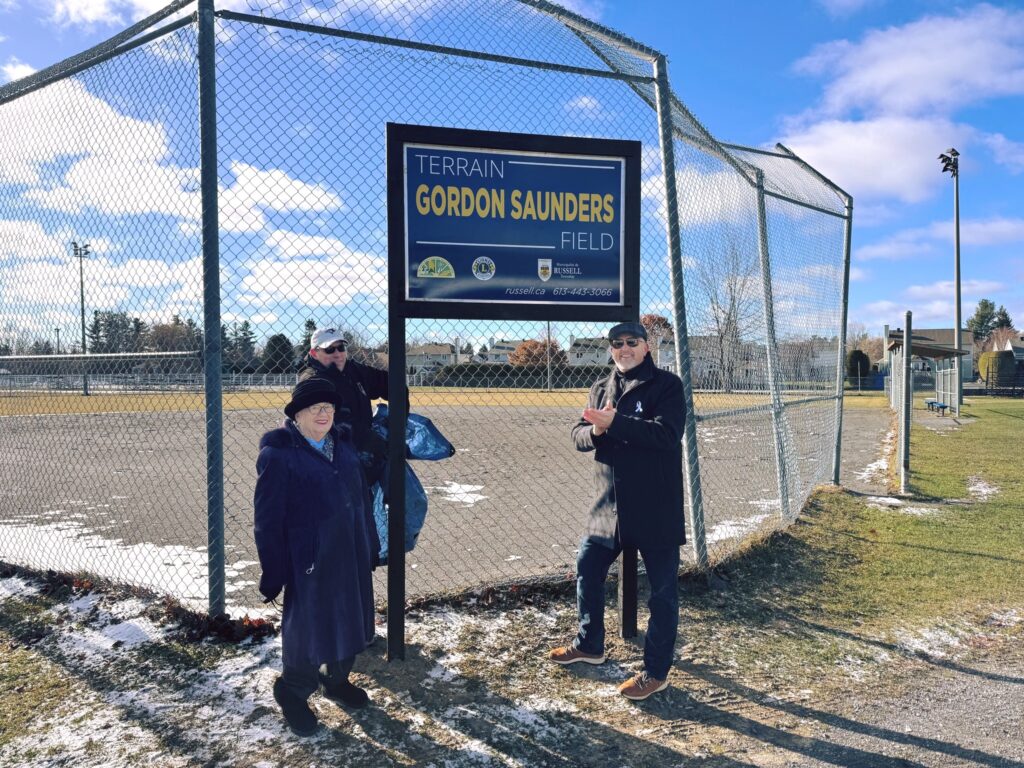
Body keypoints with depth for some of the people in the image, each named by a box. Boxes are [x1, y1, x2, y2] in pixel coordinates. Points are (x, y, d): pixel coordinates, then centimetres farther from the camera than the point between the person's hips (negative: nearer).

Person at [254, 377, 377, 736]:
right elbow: (269, 519, -14)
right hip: (310, 557, -6)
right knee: (310, 623, 5)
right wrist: (273, 573, -14)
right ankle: (293, 691, 31)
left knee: (349, 618, 18)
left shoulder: (343, 443, 5)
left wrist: (369, 546, 12)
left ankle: (337, 680, 42)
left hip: (350, 552, 7)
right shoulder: (278, 454, -14)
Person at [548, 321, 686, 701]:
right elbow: (579, 435, 5)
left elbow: (666, 433, -23)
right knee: (586, 572, 16)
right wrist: (595, 430, -18)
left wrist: (615, 422, -29)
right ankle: (589, 645, 38)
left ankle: (656, 672, 19)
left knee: (662, 591, 5)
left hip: (656, 508, -6)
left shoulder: (666, 385, -8)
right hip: (609, 505, 6)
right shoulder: (601, 388, 11)